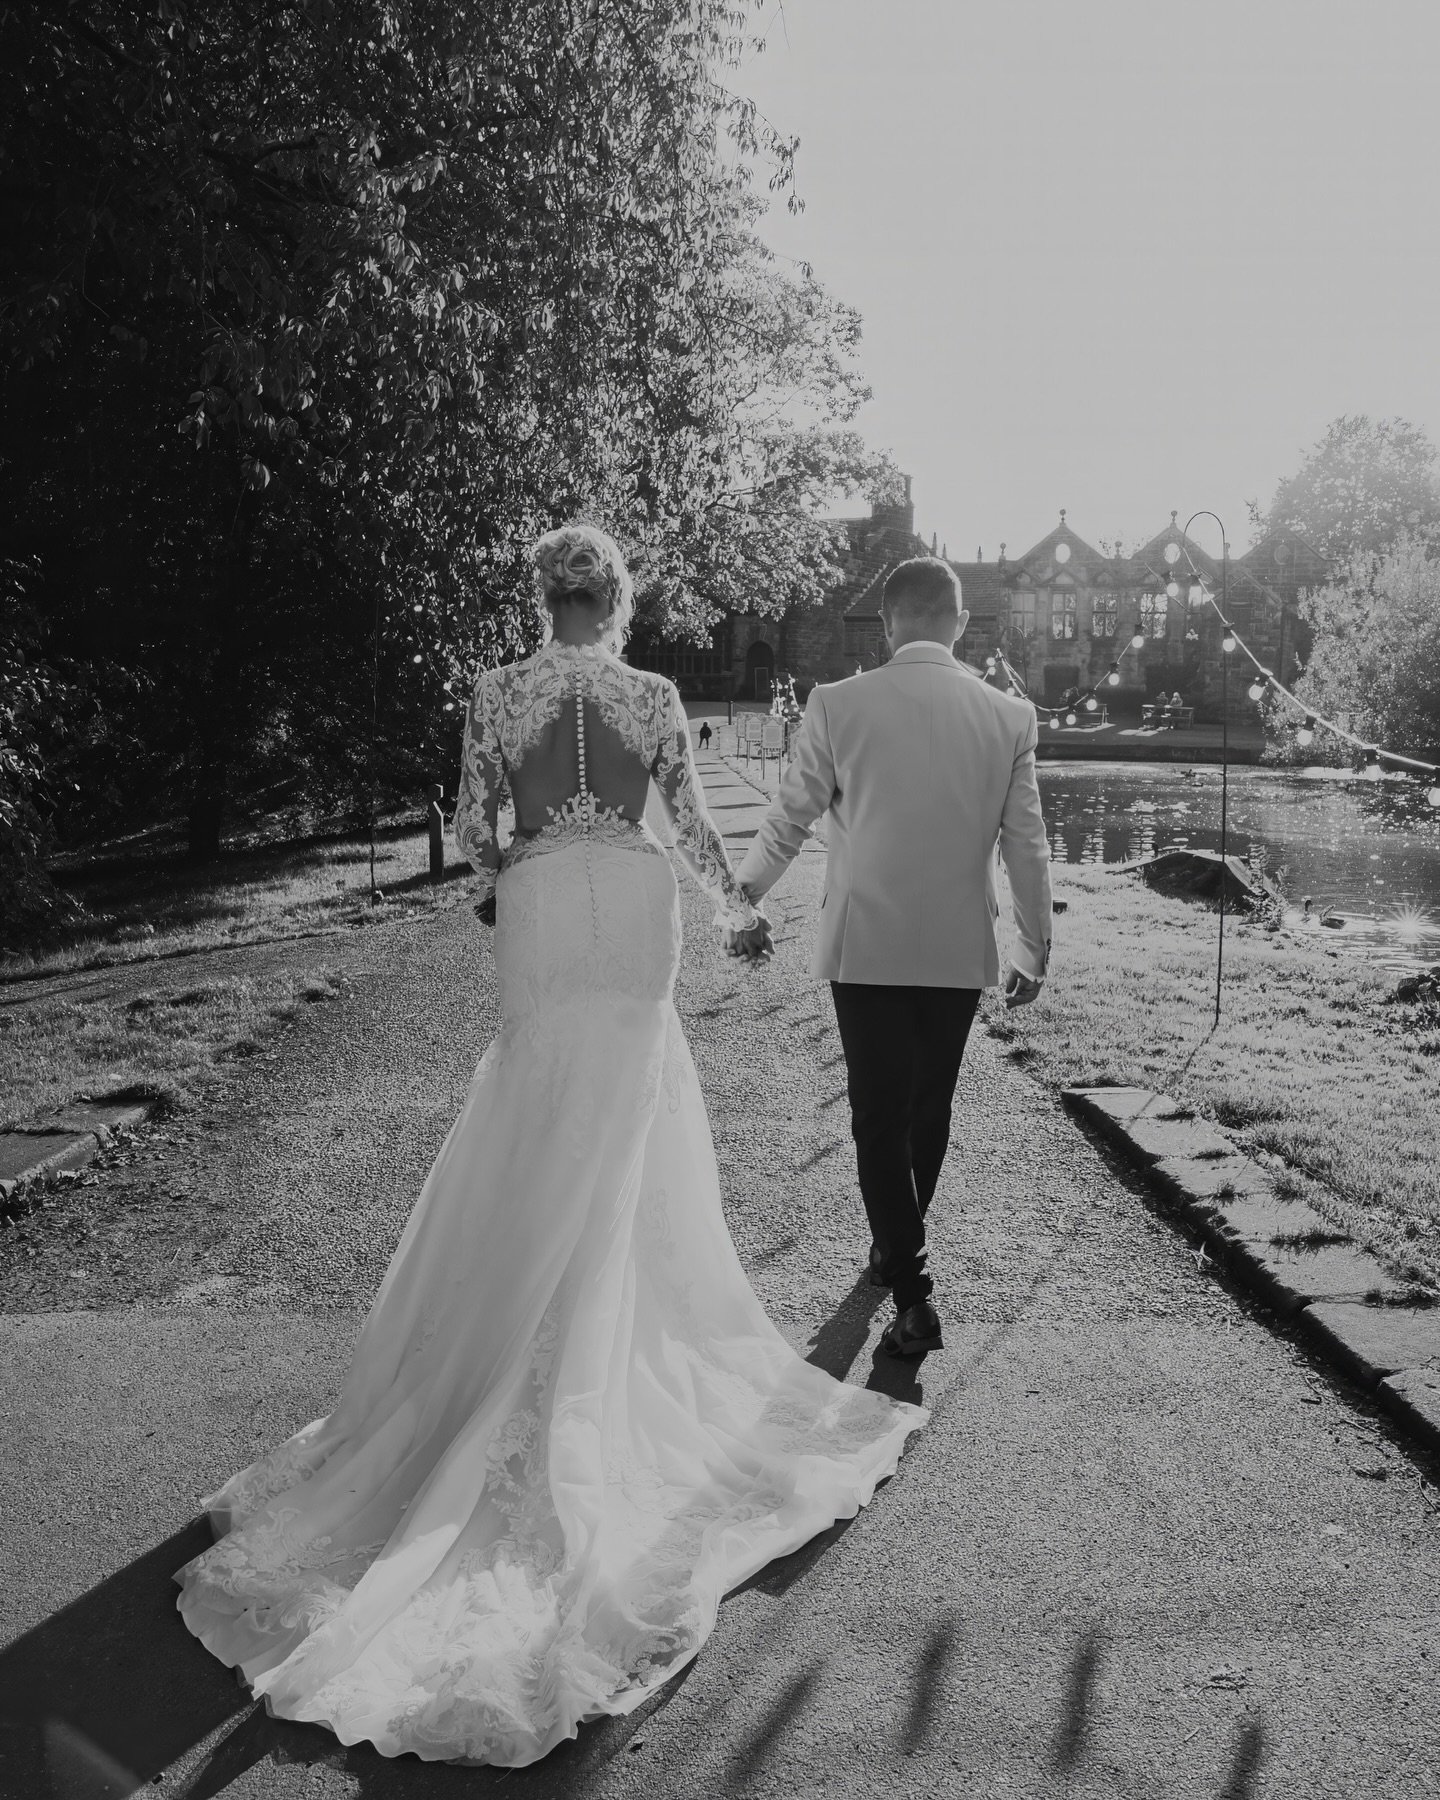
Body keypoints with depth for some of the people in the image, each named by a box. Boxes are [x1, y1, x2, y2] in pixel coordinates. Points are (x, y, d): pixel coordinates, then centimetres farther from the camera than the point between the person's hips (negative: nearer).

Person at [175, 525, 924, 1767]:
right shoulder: (655, 695, -2)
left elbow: (473, 828, 2)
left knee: (541, 1151, 12)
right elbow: (692, 825, 3)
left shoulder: (497, 694, -2)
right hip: (635, 915, 0)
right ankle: (609, 1363, 20)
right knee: (624, 1151, 11)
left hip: (539, 918, 0)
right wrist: (738, 913, 19)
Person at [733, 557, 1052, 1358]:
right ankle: (900, 1248, 38)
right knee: (929, 1111, 19)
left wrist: (744, 901, 16)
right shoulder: (1011, 716, -2)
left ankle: (913, 1292, 0)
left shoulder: (839, 705, -8)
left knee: (880, 1118, 5)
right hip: (961, 951, 3)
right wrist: (1036, 948, 14)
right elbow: (1028, 847, 2)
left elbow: (789, 820, 0)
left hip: (866, 946, -2)